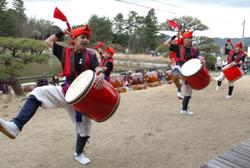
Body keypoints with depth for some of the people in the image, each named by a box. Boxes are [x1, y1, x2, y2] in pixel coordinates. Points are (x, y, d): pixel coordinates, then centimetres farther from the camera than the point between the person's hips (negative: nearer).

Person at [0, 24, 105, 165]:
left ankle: (79, 154, 34)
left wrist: (101, 75, -45)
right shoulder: (66, 52, 3)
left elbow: (98, 69, -23)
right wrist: (61, 33, 5)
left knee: (84, 127, 7)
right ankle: (15, 126, -30)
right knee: (37, 93, -19)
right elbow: (48, 42, 15)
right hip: (65, 91, 2)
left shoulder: (91, 55, -4)